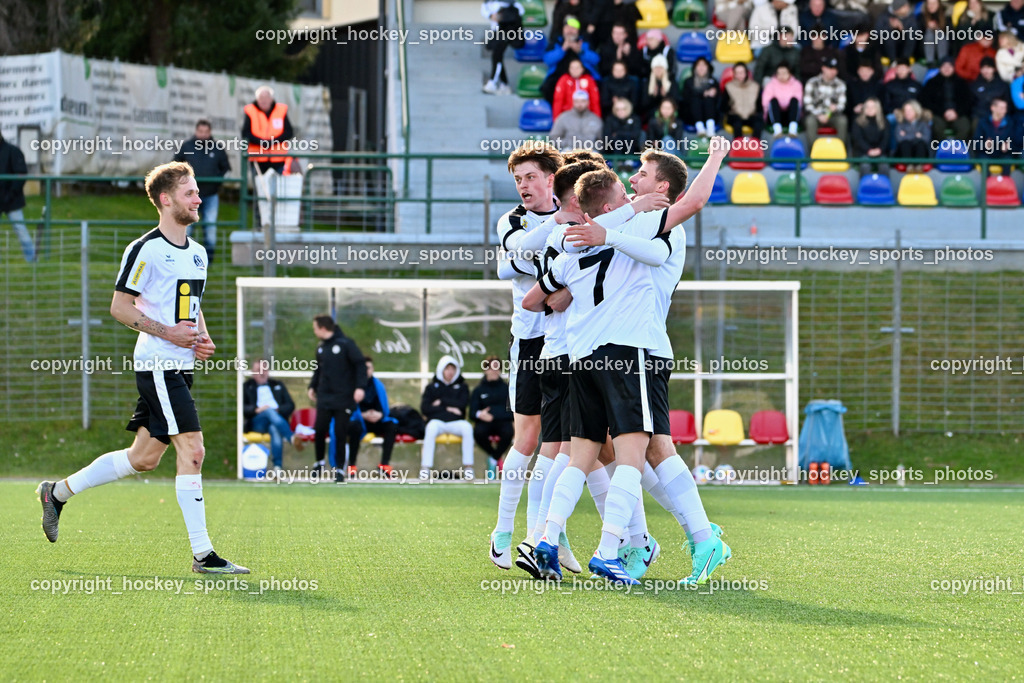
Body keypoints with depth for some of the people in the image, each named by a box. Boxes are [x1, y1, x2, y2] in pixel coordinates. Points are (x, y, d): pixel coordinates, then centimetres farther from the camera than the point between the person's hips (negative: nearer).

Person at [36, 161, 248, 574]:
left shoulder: (197, 253, 16)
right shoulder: (146, 250, -10)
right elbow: (119, 307, -10)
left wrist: (203, 339, 7)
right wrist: (168, 332, -17)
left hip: (180, 367, 9)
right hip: (157, 365, -9)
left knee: (144, 457, 12)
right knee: (192, 451, -13)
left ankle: (58, 493, 27)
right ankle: (202, 554, -11)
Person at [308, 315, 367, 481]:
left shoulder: (345, 344, -9)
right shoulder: (321, 348, 10)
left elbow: (360, 364, -11)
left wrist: (360, 387, -18)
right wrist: (312, 386, 9)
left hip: (344, 397, -5)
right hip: (324, 397, 5)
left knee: (341, 433, -3)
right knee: (319, 430, -2)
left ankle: (340, 470, 7)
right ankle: (320, 462, 19)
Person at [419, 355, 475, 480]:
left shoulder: (462, 387, 19)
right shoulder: (432, 387, 16)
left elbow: (463, 404, 0)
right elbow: (424, 408, 1)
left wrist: (442, 401, 1)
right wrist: (448, 408, -5)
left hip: (455, 422, 1)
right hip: (437, 421, -1)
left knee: (467, 427, -33)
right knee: (432, 428, -37)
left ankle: (468, 467, -32)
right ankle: (425, 467, -40)